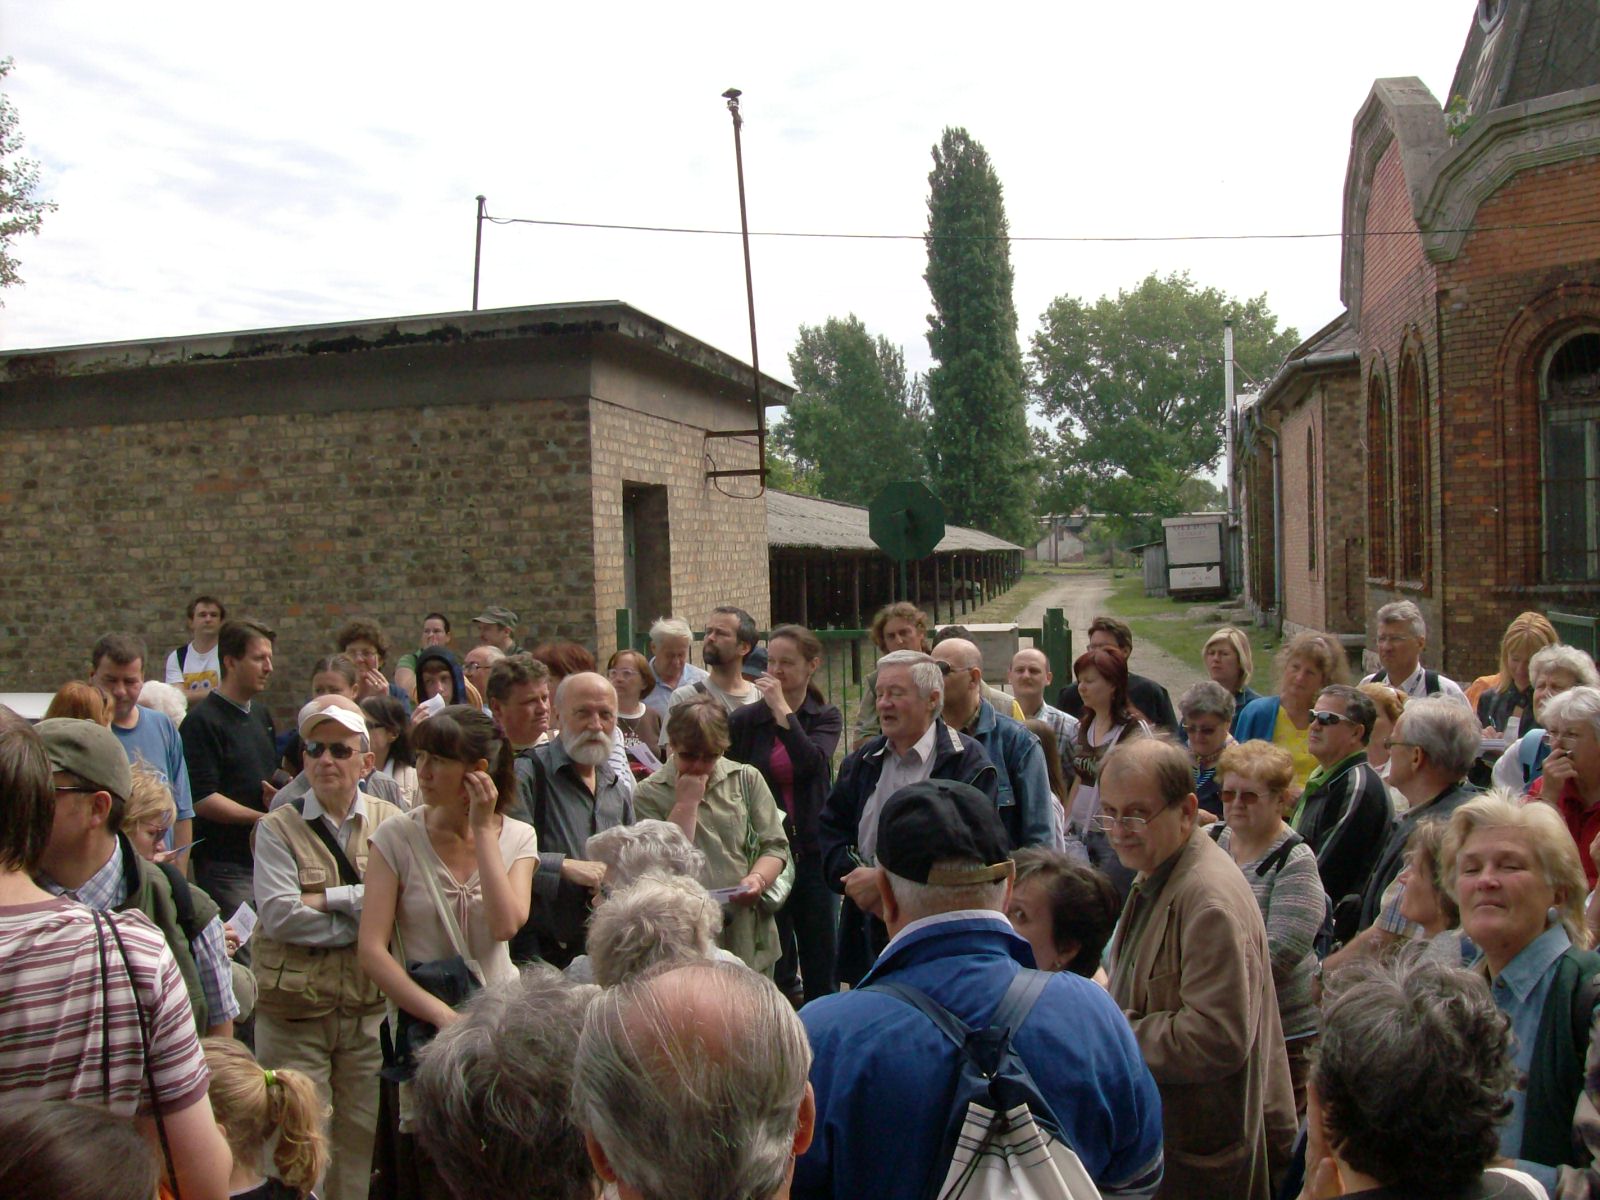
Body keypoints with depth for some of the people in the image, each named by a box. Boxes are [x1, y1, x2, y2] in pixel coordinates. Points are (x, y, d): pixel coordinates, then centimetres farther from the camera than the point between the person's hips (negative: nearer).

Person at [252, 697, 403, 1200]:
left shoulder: (390, 823, 4)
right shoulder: (278, 827, 0)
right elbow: (279, 914, -13)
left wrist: (328, 898, -15)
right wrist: (364, 915, -12)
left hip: (369, 1007, 2)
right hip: (293, 1009, -1)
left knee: (362, 1140, 9)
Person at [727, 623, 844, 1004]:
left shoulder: (826, 718, 3)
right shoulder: (745, 720, 1)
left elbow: (812, 762, -17)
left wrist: (782, 709, -16)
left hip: (813, 852, 1)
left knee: (821, 964, 7)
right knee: (772, 966, 3)